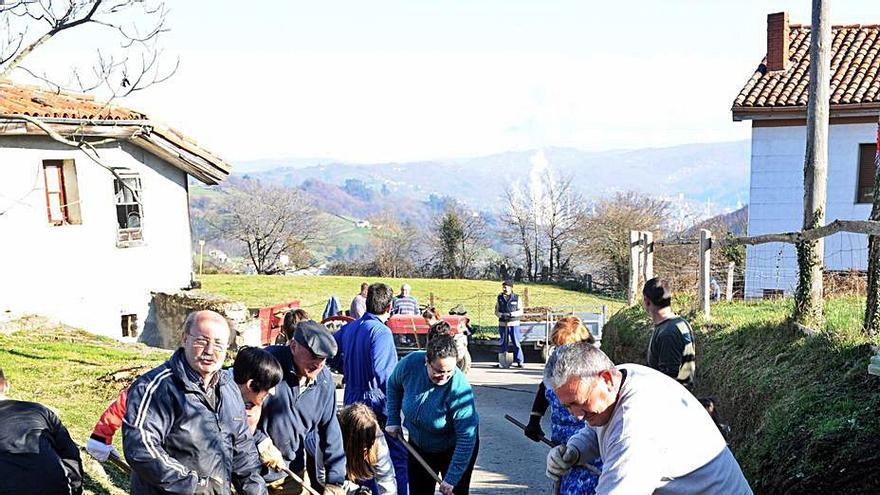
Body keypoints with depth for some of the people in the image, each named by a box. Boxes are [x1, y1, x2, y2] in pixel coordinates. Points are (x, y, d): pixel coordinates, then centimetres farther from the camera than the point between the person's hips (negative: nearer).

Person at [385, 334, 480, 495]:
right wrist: (393, 419, -4)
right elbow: (394, 385, 0)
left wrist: (451, 479, -29)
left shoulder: (459, 389, -35)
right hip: (418, 444, 4)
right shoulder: (410, 363, -25)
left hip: (454, 449, -4)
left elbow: (466, 438, -31)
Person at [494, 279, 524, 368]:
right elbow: (496, 311, 7)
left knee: (516, 343, -3)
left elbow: (520, 311, 1)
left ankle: (519, 361, 5)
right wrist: (502, 315, -13)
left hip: (514, 324, -2)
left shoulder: (516, 298, 2)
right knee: (503, 343, 9)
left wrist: (511, 314, -16)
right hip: (503, 324, 2)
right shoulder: (499, 298, 7)